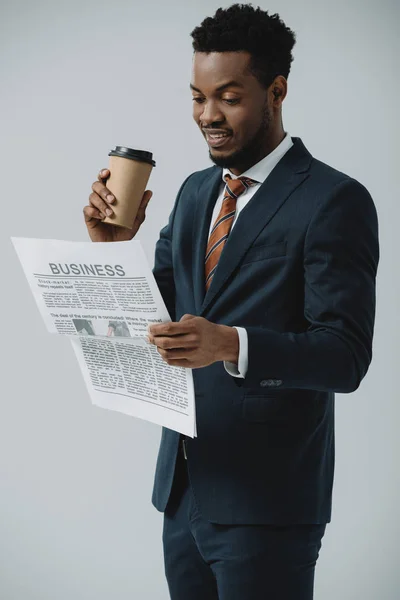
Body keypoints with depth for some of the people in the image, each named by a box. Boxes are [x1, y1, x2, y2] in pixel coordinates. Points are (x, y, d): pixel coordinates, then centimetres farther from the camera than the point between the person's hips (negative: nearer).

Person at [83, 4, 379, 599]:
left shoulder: (334, 201, -11)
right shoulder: (196, 191, 12)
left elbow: (345, 355, -18)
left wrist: (230, 344, -33)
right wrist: (113, 248, -5)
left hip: (267, 502, -7)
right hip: (183, 487, 7)